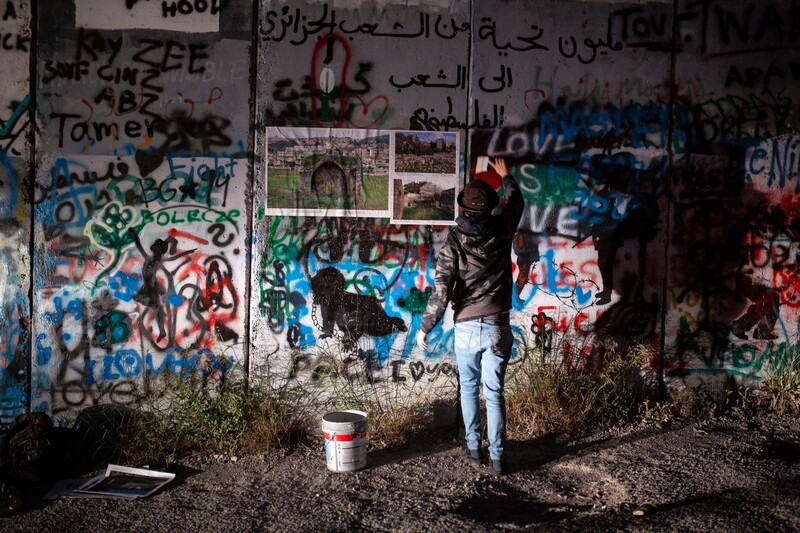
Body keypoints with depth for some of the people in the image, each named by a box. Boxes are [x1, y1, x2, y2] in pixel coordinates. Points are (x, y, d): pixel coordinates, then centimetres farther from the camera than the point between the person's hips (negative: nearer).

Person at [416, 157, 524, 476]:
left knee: (469, 387, 17)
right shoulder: (501, 231, -4)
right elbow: (516, 203, 19)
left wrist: (425, 326, -5)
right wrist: (506, 177, 36)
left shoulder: (454, 241, -10)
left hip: (466, 327, -1)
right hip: (498, 326, 1)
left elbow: (441, 289, -14)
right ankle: (497, 457, 8)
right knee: (494, 392, 6)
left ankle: (474, 448, 25)